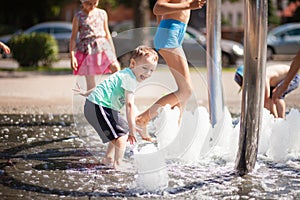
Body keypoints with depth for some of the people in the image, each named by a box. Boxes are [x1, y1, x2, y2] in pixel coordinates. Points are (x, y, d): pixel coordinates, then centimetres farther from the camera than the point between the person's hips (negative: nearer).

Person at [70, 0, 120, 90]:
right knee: (90, 83, -2)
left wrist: (113, 53, 15)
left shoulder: (102, 13, 8)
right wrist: (72, 56, -7)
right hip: (87, 49, -2)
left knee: (116, 67, -22)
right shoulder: (78, 16, 0)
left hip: (102, 46, 2)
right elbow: (73, 37, 1)